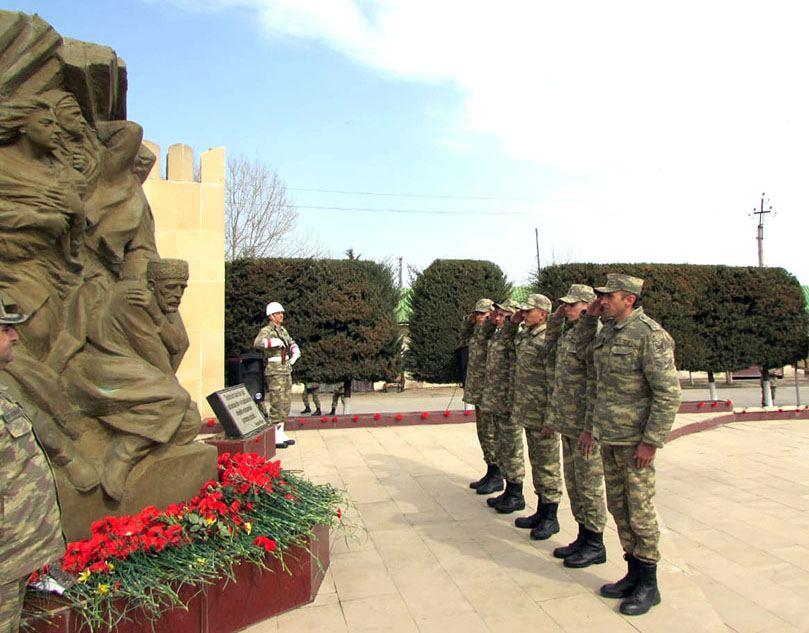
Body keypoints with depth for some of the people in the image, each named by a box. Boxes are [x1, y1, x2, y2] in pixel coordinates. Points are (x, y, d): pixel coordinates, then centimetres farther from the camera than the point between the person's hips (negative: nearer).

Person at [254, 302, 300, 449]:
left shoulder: (283, 330, 15)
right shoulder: (266, 330, -9)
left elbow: (292, 344, 27)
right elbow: (258, 343, -30)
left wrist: (294, 354, 10)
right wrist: (276, 342, -31)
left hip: (286, 371, 8)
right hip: (274, 372, -8)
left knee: (285, 403, 11)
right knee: (276, 404, -8)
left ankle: (281, 434, 20)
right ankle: (275, 437, -3)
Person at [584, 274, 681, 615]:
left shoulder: (650, 335, -16)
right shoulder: (605, 334, 10)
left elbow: (669, 393, -19)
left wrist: (651, 441, -20)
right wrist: (590, 426, 18)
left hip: (635, 439, -8)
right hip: (608, 437, 8)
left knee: (639, 511, 2)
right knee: (618, 507, 15)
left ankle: (648, 585, 18)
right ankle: (633, 575, 29)